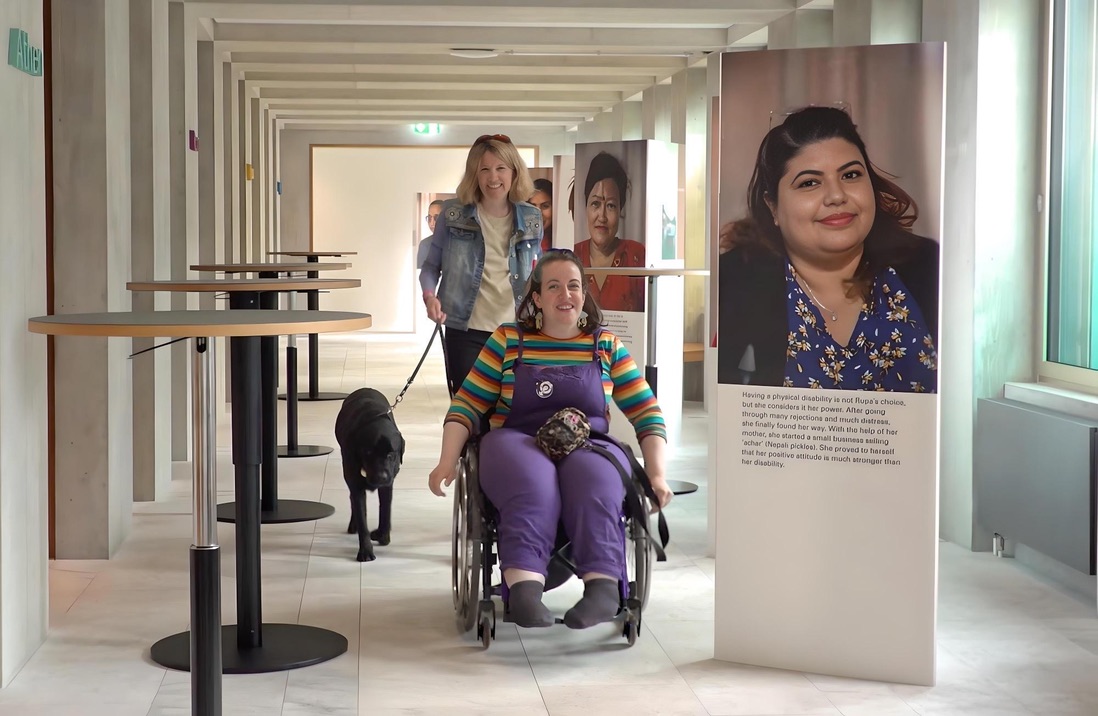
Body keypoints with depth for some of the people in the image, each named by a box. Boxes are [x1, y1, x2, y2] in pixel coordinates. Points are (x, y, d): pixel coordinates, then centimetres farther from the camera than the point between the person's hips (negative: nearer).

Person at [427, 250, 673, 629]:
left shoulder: (607, 346, 13)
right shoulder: (507, 340, 10)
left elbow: (646, 413, 10)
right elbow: (467, 404, 8)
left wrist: (657, 475, -3)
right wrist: (448, 461, -6)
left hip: (589, 445, 1)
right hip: (517, 443, -1)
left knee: (596, 484, -37)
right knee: (533, 484, -39)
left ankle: (603, 585, -49)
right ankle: (524, 585, -54)